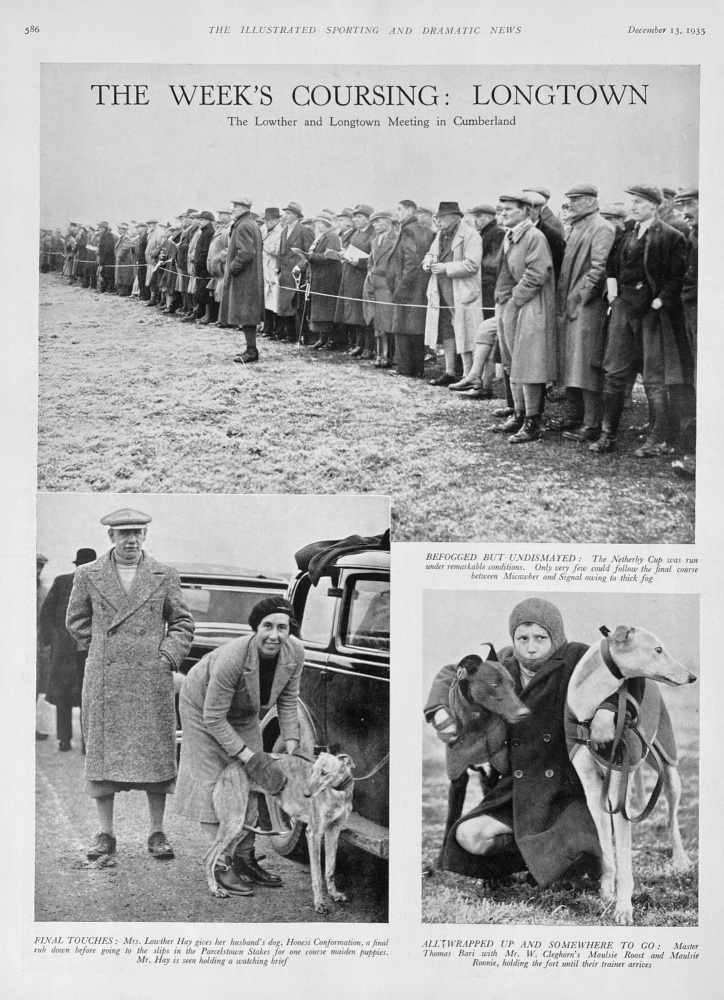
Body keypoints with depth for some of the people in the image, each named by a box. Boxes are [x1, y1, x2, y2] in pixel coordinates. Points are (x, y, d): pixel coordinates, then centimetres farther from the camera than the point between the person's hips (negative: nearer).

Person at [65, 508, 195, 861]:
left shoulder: (165, 576, 6)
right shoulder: (88, 575, 6)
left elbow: (182, 622, 11)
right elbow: (75, 620, 15)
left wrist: (168, 657, -1)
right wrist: (100, 650, 7)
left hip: (152, 678, 0)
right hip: (104, 680, 0)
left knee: (156, 753, 1)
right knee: (102, 752, 2)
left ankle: (157, 834, 9)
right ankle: (105, 835, 11)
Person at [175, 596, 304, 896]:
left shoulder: (294, 652, -25)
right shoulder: (232, 659, -42)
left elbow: (288, 702, -9)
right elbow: (213, 719, -33)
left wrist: (292, 747, -18)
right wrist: (251, 757, -35)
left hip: (243, 713, 6)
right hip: (202, 706, -6)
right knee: (214, 787, -7)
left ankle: (245, 858, 19)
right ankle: (222, 865, 0)